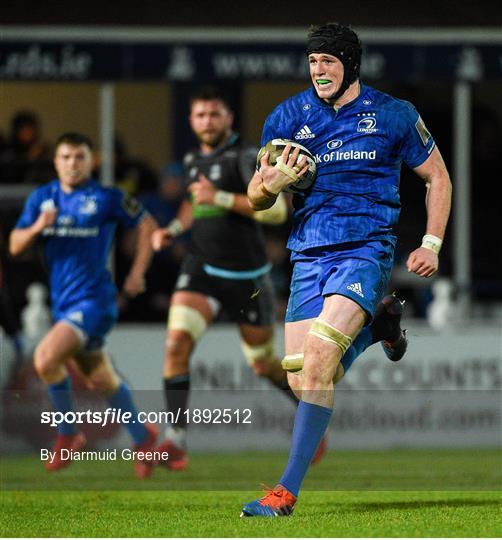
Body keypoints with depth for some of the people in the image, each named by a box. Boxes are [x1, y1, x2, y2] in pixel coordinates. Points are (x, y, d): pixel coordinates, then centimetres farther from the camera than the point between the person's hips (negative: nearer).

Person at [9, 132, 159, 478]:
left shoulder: (106, 199, -6)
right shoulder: (42, 199, 8)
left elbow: (147, 225, 4)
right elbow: (15, 246, 6)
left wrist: (137, 273, -1)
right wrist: (37, 227, -14)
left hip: (93, 300, -6)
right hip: (62, 303, 6)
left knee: (46, 359, -23)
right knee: (102, 382, 14)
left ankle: (68, 435, -5)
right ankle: (143, 438, 33)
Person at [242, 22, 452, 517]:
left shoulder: (393, 116, 1)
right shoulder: (287, 117, 6)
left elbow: (437, 177, 13)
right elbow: (255, 198, 11)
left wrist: (431, 245, 3)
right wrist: (272, 183, -13)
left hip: (365, 250, -4)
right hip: (308, 256, 4)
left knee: (318, 361, -23)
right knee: (300, 378, -3)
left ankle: (287, 490, -23)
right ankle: (377, 323, 29)